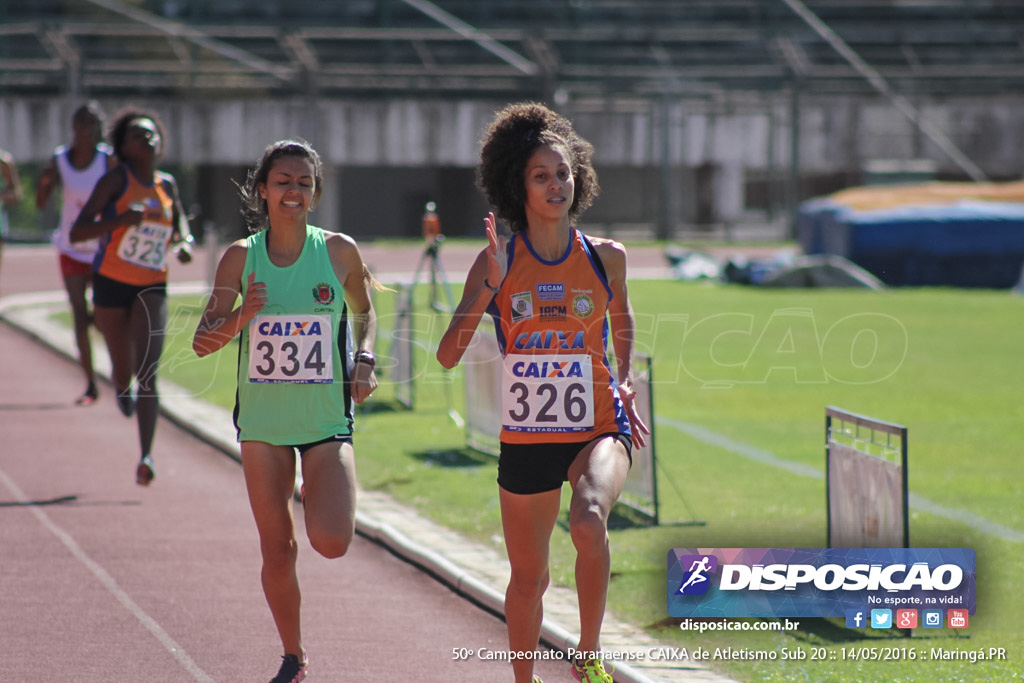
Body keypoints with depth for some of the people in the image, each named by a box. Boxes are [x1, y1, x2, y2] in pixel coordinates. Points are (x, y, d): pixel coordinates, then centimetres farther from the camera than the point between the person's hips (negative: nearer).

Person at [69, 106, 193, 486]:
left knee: (147, 372, -16)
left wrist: (183, 243, 3)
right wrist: (122, 220, -30)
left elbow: (179, 219, 26)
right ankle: (121, 386, 50)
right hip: (111, 284, -1)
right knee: (124, 372, 11)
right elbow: (77, 233, -16)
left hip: (152, 288, 2)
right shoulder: (116, 180, -9)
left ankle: (146, 456, -23)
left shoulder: (167, 184, 4)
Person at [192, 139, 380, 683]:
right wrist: (239, 318, -22)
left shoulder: (339, 251, -4)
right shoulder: (241, 257, -3)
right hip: (262, 419, 1)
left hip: (326, 418, -1)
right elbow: (202, 343, -2)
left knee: (331, 542, -17)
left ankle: (317, 495, 19)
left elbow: (364, 313, 14)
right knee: (277, 551, 6)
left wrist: (363, 362, -4)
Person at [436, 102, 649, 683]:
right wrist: (489, 287, -19)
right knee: (529, 577, 13)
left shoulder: (607, 258, 0)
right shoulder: (498, 261, -3)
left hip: (599, 428, -1)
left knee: (589, 521, -33)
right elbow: (448, 355, -9)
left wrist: (627, 383, 10)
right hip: (526, 435, 1)